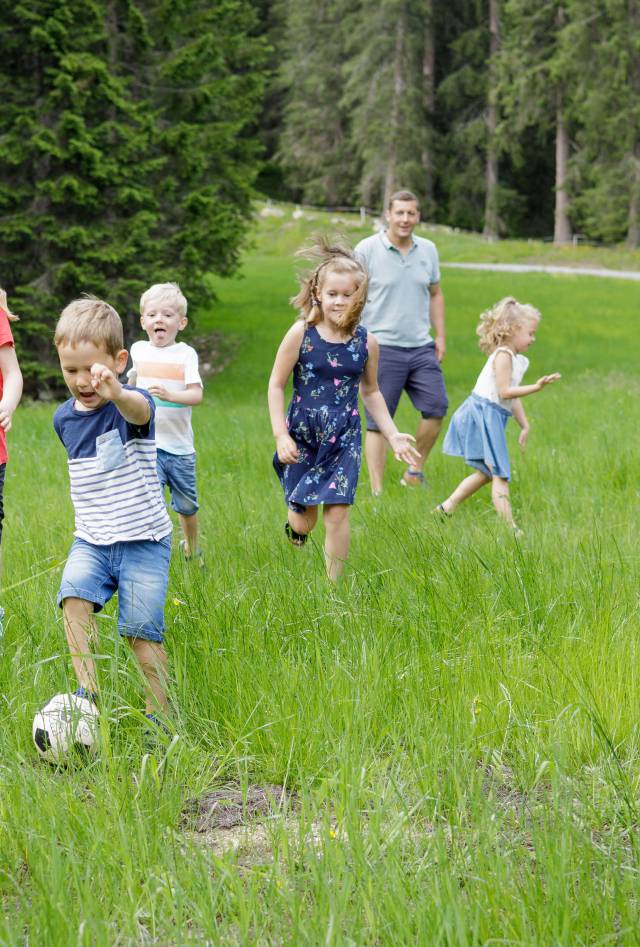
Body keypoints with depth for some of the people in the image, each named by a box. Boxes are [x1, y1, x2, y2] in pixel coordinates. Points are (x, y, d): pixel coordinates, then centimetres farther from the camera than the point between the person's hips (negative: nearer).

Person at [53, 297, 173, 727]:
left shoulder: (132, 406, -16)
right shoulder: (64, 418, 3)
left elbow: (138, 409, -44)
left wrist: (116, 393, -67)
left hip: (144, 542, -5)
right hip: (91, 541, 5)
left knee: (142, 630, -5)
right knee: (74, 595, -22)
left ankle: (160, 715, 12)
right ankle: (88, 690, -20)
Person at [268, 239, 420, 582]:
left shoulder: (366, 342, -1)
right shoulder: (301, 334, -10)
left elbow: (371, 392, 13)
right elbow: (276, 385, -4)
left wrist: (392, 434, 7)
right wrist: (281, 435, -11)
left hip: (344, 439, 1)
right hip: (303, 437, -1)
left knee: (337, 513, -7)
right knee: (304, 519, 7)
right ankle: (294, 524, 45)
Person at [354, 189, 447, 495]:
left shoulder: (428, 250, 10)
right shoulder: (367, 250, -5)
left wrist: (440, 335, 12)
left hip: (421, 347, 5)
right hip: (382, 347, -5)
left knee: (436, 407, -2)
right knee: (378, 422, -2)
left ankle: (414, 472, 16)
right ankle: (376, 491, 3)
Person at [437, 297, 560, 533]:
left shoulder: (516, 359, 17)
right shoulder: (503, 355, -14)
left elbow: (513, 397, 20)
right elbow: (504, 392, -21)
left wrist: (524, 425, 18)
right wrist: (535, 387, -24)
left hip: (491, 417, 10)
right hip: (484, 413, -10)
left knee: (487, 472, 18)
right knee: (499, 474, -9)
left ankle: (446, 508, 23)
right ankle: (509, 526, -9)